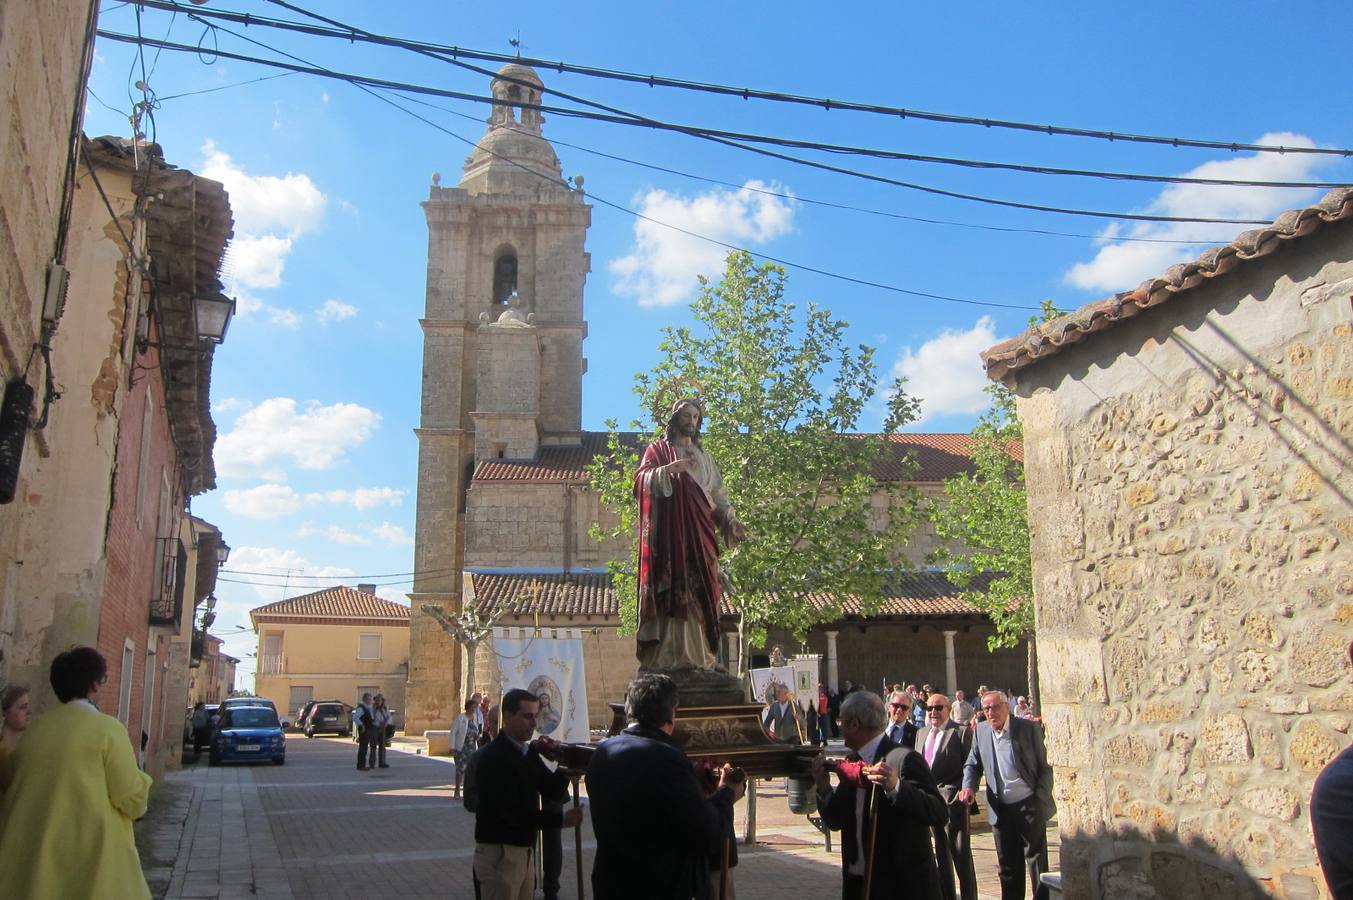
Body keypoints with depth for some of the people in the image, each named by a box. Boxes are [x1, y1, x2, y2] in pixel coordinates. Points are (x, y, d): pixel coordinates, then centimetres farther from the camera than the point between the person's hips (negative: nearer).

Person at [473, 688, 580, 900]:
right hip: (498, 853, -8)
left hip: (522, 850, 8)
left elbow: (554, 793, 4)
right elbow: (513, 811, -23)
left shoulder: (528, 752, 8)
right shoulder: (493, 757, -18)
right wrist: (561, 819, -25)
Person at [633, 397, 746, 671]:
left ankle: (700, 654, -2)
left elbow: (718, 495, 21)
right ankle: (666, 656, -16)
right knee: (672, 589, -14)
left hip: (699, 533, 5)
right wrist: (668, 469, -22)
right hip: (670, 531, -5)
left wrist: (730, 520, 5)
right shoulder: (658, 449, 10)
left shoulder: (704, 457, 24)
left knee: (700, 592, -2)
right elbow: (642, 479, -6)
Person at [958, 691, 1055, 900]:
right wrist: (968, 786, -8)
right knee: (1008, 867, 13)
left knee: (1037, 863, 2)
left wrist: (1040, 800, -10)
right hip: (1000, 810, 4)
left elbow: (1046, 767, -4)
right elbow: (972, 765, 11)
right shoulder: (981, 731, 3)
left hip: (1029, 807, -4)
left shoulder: (1030, 728, -8)